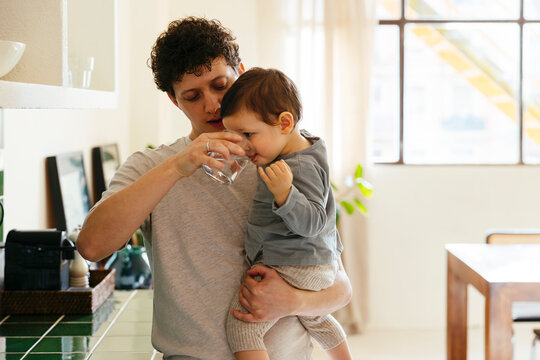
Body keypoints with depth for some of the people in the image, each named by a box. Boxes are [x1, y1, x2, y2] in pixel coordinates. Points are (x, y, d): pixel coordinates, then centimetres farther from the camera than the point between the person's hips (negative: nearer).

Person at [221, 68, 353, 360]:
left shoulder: (302, 168, -27)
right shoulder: (301, 146, 2)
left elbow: (312, 223, -31)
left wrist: (285, 193, -46)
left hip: (294, 270, -11)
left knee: (241, 327, -16)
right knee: (316, 320, 35)